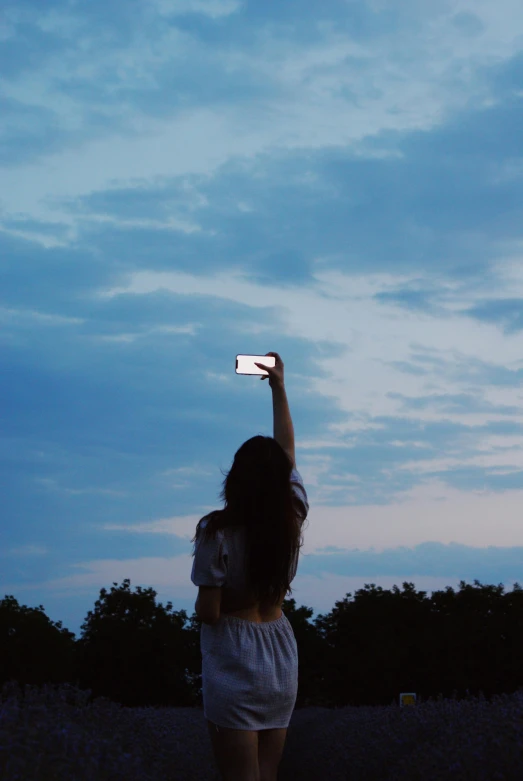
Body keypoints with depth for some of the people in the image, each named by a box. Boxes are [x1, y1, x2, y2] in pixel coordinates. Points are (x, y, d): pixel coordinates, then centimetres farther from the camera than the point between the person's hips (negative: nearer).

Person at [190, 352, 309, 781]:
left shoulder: (216, 530, -16)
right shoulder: (294, 519, -3)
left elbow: (208, 612, -15)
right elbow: (288, 452, 13)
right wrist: (279, 387, 21)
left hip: (234, 664, -5)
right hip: (282, 661, 5)